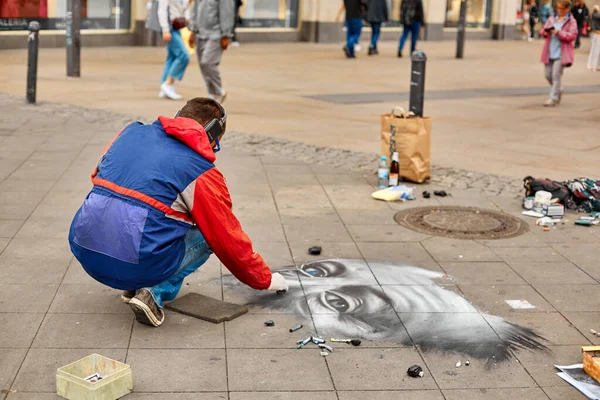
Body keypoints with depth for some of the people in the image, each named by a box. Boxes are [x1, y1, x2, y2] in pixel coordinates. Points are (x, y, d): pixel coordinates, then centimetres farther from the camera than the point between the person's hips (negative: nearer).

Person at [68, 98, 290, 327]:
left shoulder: (132, 131, 11)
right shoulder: (204, 174, -2)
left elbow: (98, 175, 28)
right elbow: (230, 242, 6)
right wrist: (265, 280, 22)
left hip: (83, 251, 6)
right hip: (136, 264, -6)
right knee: (207, 235, 17)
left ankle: (133, 286, 18)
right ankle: (154, 292, -1)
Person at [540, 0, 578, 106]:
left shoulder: (571, 21, -2)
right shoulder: (552, 19, 12)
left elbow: (572, 36, -11)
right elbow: (543, 31, 15)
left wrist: (558, 32, -20)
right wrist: (545, 32, -9)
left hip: (561, 53, -5)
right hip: (550, 52, 6)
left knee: (556, 76, -10)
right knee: (548, 75, 10)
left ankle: (553, 98, -5)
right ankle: (558, 90, 35)